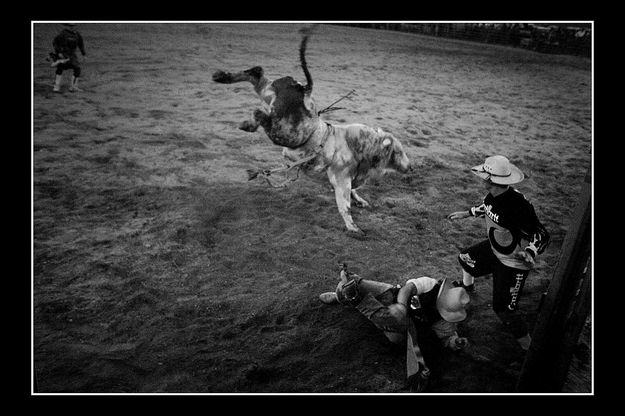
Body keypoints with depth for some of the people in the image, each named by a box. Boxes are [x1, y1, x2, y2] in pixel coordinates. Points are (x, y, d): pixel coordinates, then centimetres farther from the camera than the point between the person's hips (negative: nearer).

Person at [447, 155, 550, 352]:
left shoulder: (518, 205, -36)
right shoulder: (493, 196, -11)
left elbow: (541, 234, -29)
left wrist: (529, 253, -45)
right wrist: (464, 214, 18)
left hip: (513, 262, -8)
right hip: (493, 249, 8)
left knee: (503, 308, -5)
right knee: (465, 258, 27)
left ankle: (528, 344, 17)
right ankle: (467, 286, 60)